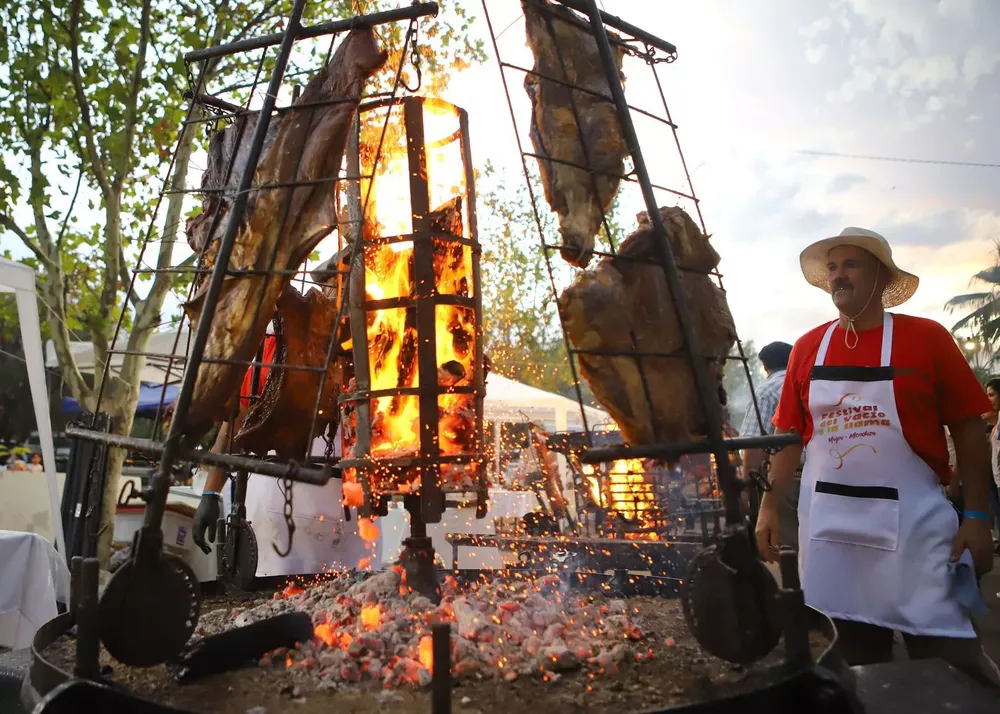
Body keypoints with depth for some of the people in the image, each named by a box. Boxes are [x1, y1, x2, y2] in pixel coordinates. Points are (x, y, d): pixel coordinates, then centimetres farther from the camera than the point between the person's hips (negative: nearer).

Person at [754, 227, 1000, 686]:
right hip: (829, 524, 3)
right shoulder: (807, 348, 4)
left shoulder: (926, 337, -3)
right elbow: (789, 436, 7)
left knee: (948, 658, 2)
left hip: (912, 519, -3)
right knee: (859, 656, 16)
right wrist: (769, 507, 3)